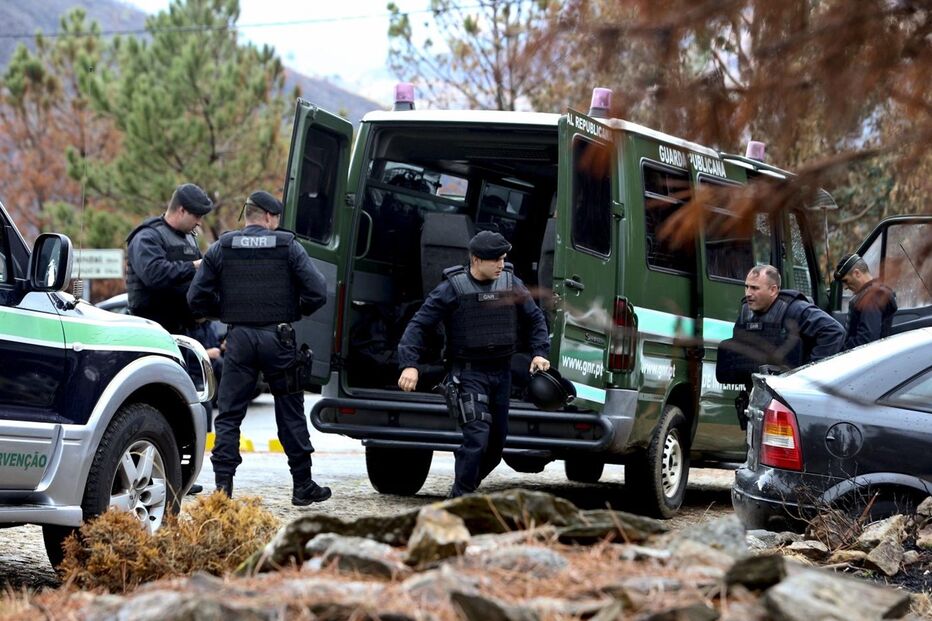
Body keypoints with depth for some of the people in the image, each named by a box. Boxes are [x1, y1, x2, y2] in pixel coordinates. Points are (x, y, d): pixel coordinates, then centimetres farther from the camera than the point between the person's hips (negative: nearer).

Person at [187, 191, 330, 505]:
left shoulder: (221, 249, 3)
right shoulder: (288, 247, -1)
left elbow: (197, 298, 1)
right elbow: (317, 292, -8)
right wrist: (296, 311, 11)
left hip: (239, 338, 1)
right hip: (278, 337, -1)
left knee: (229, 415, 5)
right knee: (290, 414, 9)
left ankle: (223, 484, -3)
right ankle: (303, 486, 14)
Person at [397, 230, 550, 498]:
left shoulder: (511, 284, 4)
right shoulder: (452, 288, -8)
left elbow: (535, 318, 17)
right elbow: (419, 325, -8)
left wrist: (539, 352, 3)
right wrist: (409, 364, -19)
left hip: (502, 372, 5)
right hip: (468, 373, -5)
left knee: (498, 439, 9)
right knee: (477, 436, -18)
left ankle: (466, 490, 27)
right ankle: (460, 499, -9)